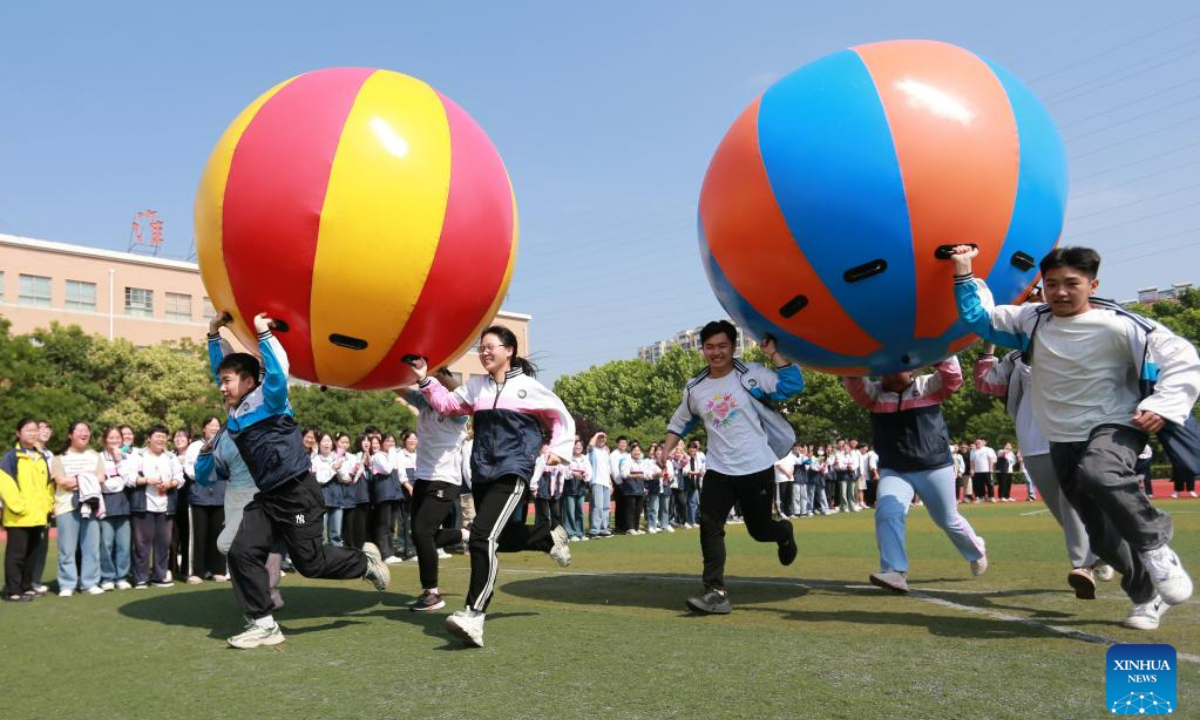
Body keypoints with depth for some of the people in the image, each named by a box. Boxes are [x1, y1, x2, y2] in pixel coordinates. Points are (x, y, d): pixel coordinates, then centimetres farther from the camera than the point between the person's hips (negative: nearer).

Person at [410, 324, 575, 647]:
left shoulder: (528, 387, 1)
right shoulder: (475, 386, 14)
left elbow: (562, 418, 9)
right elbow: (445, 404, 10)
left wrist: (559, 450, -2)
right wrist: (425, 380, -2)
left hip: (512, 472, -7)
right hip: (481, 473, 7)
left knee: (483, 536, -22)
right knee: (498, 537, 16)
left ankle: (474, 616, -20)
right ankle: (550, 537, 43)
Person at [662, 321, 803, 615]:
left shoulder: (751, 375, -6)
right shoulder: (694, 389, 5)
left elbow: (793, 385, -17)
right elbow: (680, 423, 19)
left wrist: (773, 352, -18)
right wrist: (665, 454, 8)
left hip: (757, 469, -3)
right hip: (719, 470, 3)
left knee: (759, 529, 11)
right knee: (709, 526, -14)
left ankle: (783, 532, 47)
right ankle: (716, 593, -11)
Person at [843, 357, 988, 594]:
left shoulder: (928, 386, -3)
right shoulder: (874, 392, 0)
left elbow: (953, 377, -19)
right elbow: (852, 382, -17)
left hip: (934, 467, -1)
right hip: (893, 470, 1)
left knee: (948, 520, 15)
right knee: (887, 513, -23)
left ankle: (977, 552, 45)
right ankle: (895, 572, -24)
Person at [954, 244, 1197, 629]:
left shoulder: (1118, 325, -15)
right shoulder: (1032, 320, -1)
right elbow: (980, 318, 9)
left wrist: (1163, 407, -20)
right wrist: (964, 275, 1)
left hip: (1115, 427, -5)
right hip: (1063, 440, 5)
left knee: (1098, 474, -40)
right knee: (1103, 536, 9)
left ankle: (1156, 547, -15)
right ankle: (1148, 595, 33)